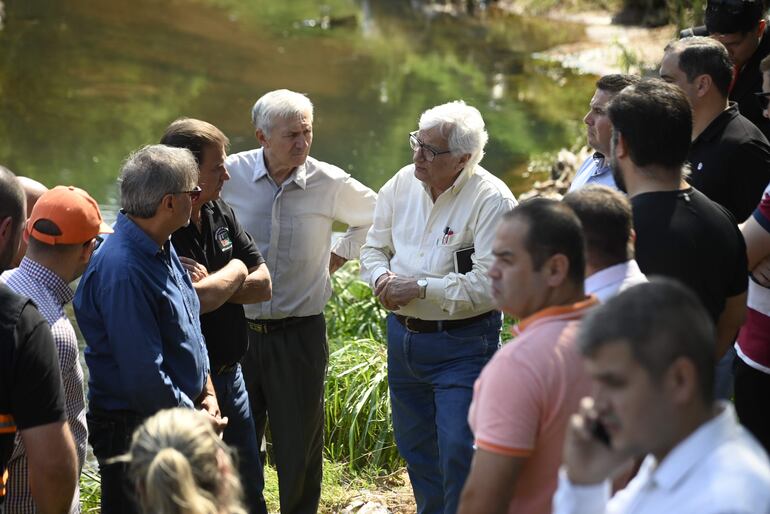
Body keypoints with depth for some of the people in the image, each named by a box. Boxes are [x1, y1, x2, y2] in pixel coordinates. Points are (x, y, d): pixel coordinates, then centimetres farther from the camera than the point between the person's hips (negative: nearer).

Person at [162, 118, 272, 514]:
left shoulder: (219, 212, 6)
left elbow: (262, 285, 4)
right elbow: (198, 300, -30)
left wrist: (210, 284, -14)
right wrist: (233, 273, -10)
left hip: (230, 374, 8)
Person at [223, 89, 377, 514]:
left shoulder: (330, 183, -5)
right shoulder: (231, 175, -7)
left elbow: (376, 216, 15)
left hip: (301, 334, 0)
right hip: (237, 331, 0)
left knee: (300, 445, 8)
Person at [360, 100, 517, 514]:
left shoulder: (492, 200, -18)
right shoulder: (402, 184, 3)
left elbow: (489, 284, -24)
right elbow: (374, 246, 15)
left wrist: (420, 287, -21)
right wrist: (382, 278, -8)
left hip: (463, 344, -7)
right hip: (403, 336, 7)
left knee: (459, 454, -10)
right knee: (415, 449, 18)